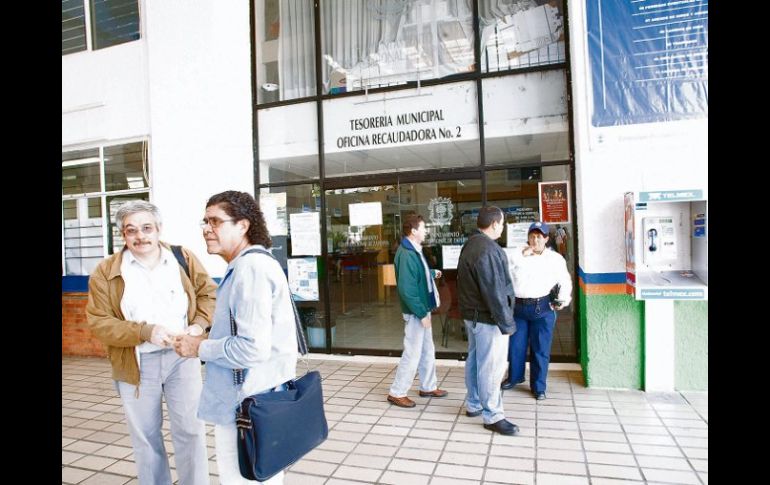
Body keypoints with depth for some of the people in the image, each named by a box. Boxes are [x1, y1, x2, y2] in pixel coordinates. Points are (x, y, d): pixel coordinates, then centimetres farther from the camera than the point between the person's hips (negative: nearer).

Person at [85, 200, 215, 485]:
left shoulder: (184, 258, 1)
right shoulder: (105, 272, -3)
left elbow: (208, 292, 9)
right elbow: (98, 323, -6)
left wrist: (199, 325, -9)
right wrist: (145, 331, -20)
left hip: (182, 357, 0)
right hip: (136, 364, 0)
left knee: (190, 430, 7)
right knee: (145, 437, 16)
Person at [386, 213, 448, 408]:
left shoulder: (414, 250, 7)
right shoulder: (406, 254, -24)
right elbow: (406, 290, -27)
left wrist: (432, 273, 40)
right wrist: (421, 313, -23)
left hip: (422, 309, 10)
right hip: (416, 312, -10)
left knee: (427, 351, 20)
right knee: (412, 354, 0)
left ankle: (428, 387, 35)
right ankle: (396, 393, 15)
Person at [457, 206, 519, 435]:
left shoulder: (470, 244, 10)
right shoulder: (488, 249, -23)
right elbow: (495, 291, -25)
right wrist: (506, 322, -19)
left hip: (472, 314, 11)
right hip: (488, 318, -11)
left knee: (475, 360, 19)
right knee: (491, 366, -1)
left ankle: (474, 404, 33)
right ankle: (493, 416, 10)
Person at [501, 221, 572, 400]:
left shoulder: (555, 258, 2)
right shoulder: (518, 255, 7)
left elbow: (565, 282, 5)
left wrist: (563, 299, -11)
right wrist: (522, 256, -9)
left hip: (542, 308, -2)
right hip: (518, 306, 2)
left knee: (540, 349, 4)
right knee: (515, 345, 13)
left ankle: (538, 386, 20)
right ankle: (515, 377, 35)